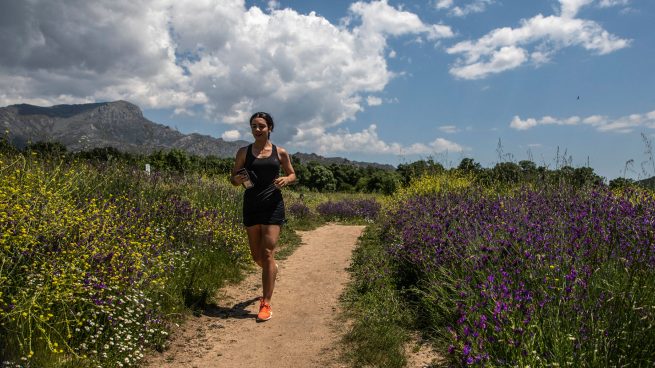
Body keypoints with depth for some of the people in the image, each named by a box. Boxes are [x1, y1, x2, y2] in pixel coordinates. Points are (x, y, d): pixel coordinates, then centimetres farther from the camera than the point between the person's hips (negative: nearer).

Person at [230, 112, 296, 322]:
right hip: (251, 205, 2)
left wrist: (285, 180, -10)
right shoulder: (244, 152, 6)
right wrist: (238, 180, -14)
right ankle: (272, 270, 47)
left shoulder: (280, 153, 4)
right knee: (256, 256, 10)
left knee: (267, 253, -10)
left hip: (273, 205, -2)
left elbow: (293, 175, 14)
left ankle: (266, 304, -4)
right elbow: (233, 178, 10)